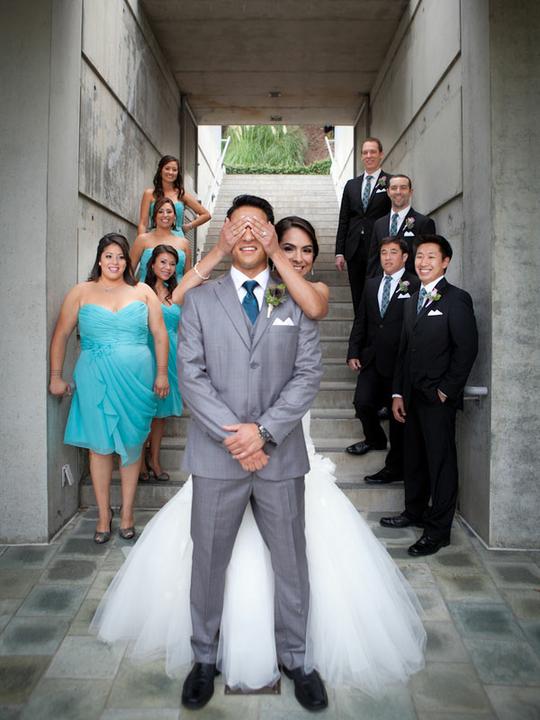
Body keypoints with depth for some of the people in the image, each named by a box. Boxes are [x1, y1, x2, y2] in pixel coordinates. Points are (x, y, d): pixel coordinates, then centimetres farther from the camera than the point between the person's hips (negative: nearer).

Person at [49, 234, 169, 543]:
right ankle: (104, 514, 20)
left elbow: (160, 335, 5)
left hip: (137, 379, 1)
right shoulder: (82, 292, 4)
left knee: (132, 445, 8)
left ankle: (127, 513, 22)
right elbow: (61, 335, 6)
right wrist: (56, 376, 3)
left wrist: (162, 373, 1)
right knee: (100, 447, 5)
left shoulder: (143, 291, 6)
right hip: (95, 379, 0)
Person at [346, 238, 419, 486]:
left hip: (399, 361, -5)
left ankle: (395, 467, 18)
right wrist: (353, 352, 6)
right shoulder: (371, 284, 13)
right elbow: (361, 321, 14)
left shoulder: (416, 286, -7)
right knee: (362, 403, 2)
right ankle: (375, 439, 34)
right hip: (372, 358, 5)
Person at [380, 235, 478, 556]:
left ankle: (439, 530, 13)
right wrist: (398, 393, 10)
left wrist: (446, 391, -13)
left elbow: (467, 349, -13)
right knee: (414, 458, 17)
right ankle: (415, 512, 33)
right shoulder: (413, 300, 15)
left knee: (441, 462, 2)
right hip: (413, 397, 7)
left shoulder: (457, 299, -7)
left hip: (438, 398, -7)